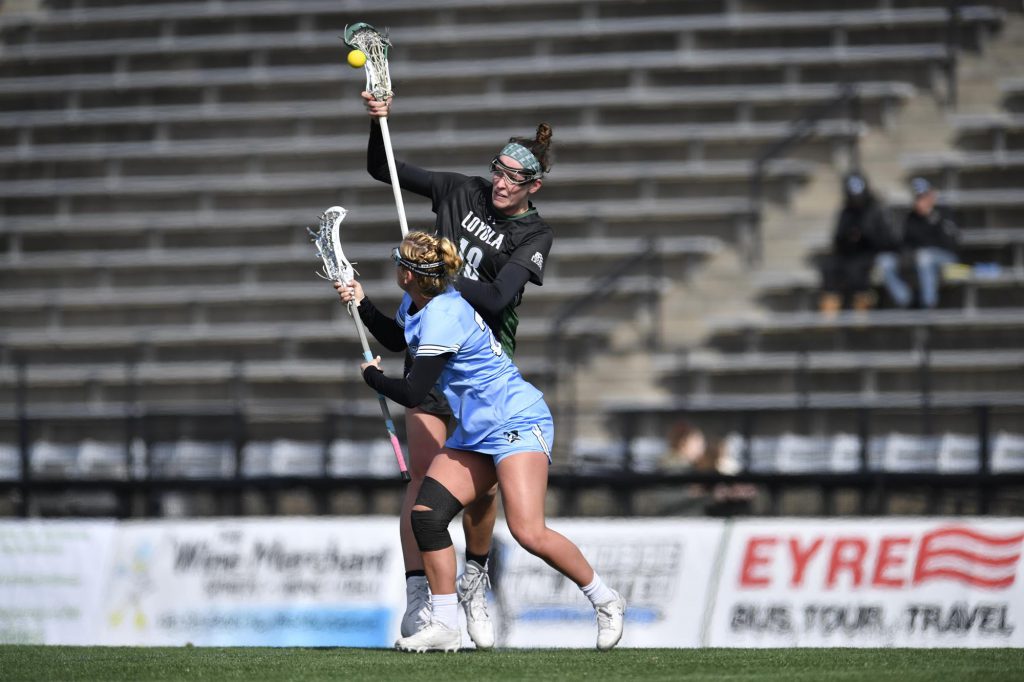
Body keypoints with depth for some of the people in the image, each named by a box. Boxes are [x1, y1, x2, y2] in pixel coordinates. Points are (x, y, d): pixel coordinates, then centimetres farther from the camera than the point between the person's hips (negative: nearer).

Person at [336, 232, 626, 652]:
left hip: (516, 422, -10)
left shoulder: (442, 317, -22)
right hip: (475, 433, 10)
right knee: (425, 515, -4)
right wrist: (361, 304, 16)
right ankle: (445, 626, 1)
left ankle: (605, 601, -2)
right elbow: (395, 339, 32)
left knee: (528, 532, -20)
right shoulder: (417, 305, 8)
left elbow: (412, 394, -23)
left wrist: (371, 376, -3)